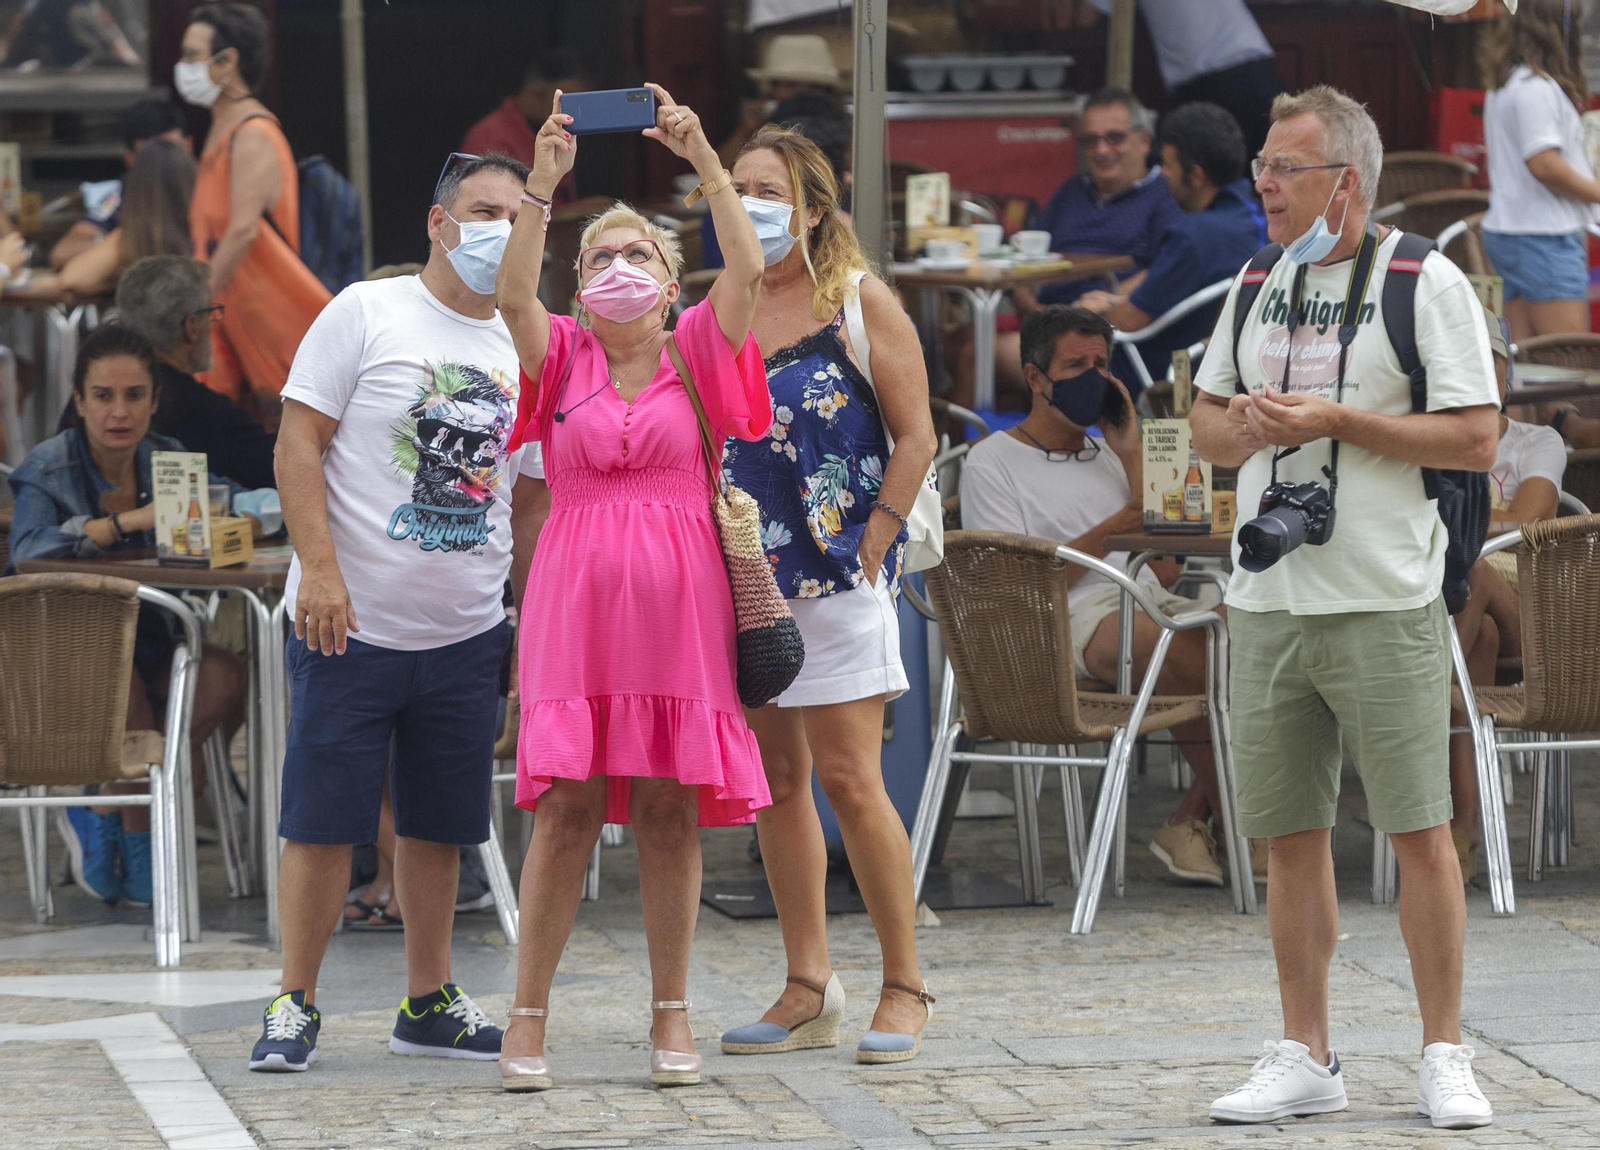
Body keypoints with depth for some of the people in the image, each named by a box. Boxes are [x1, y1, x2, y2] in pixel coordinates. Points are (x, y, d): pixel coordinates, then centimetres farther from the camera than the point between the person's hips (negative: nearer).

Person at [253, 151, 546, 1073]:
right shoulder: (368, 314, -4)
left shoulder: (522, 352, 10)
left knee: (439, 824, 10)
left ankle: (429, 1002, 21)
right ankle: (296, 1005, 6)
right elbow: (299, 444, -7)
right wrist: (319, 567, -16)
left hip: (466, 634, 4)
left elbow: (529, 499, 18)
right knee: (324, 819, -3)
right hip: (352, 625, -4)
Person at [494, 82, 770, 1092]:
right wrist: (544, 185, -20)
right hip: (577, 598, 0)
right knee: (566, 804, -5)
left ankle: (672, 1013, 10)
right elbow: (514, 294, -12)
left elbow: (749, 270, -9)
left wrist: (702, 157, -16)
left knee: (669, 807, 2)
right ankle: (528, 1016, -1)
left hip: (677, 601, 0)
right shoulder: (563, 357, 8)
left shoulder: (694, 354, 7)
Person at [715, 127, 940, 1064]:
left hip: (835, 574, -5)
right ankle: (810, 992, 12)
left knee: (849, 777, -9)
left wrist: (872, 548, -10)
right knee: (775, 781, 6)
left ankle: (906, 989, -2)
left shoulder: (859, 301, -1)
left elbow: (916, 437, -4)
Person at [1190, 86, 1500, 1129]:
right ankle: (1306, 1060, 14)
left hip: (1384, 605, -6)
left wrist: (1334, 421, -16)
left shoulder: (1426, 284, -5)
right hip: (1268, 602, 6)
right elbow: (1205, 421, 20)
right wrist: (1246, 426, -4)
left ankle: (1444, 1056, 5)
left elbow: (1477, 440, -10)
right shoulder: (1260, 286, 14)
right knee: (1290, 835, 7)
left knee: (1419, 829, -4)